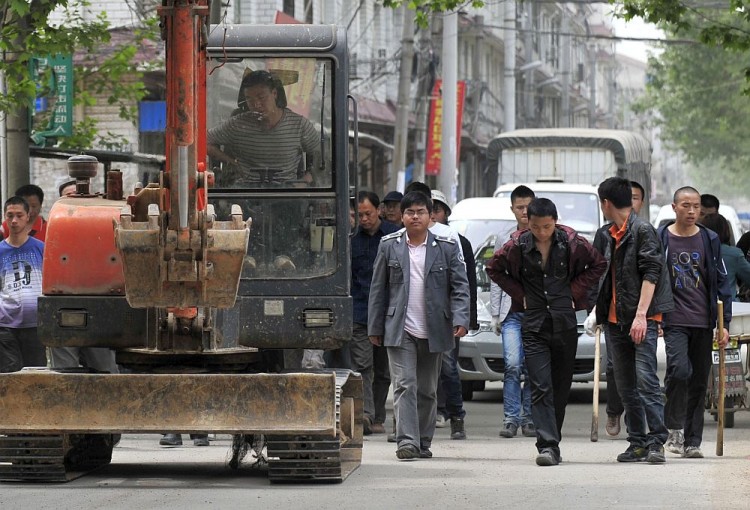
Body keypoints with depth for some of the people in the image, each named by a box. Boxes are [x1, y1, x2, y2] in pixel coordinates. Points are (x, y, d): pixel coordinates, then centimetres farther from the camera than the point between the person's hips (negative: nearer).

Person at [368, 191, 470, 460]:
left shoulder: (447, 247, 3)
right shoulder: (389, 245, 4)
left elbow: (460, 285, 1)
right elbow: (378, 288, 7)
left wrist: (460, 319, -13)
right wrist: (375, 327, 5)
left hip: (433, 331, 1)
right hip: (400, 329, -1)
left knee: (427, 390, 9)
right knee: (405, 385, -11)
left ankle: (423, 442, 18)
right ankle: (407, 441, -16)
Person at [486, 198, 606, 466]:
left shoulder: (572, 244, -4)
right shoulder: (517, 246, -5)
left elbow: (598, 264, 11)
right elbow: (494, 268, 12)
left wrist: (575, 291, 2)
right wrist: (519, 294, 3)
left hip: (565, 321, 1)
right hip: (533, 324, -1)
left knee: (561, 386, 8)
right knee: (541, 388, -11)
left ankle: (551, 441, 19)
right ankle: (548, 446, -18)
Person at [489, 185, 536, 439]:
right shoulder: (503, 239, 11)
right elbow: (496, 279, 14)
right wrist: (495, 314, 10)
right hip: (512, 310, 1)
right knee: (512, 364, -11)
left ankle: (529, 418, 8)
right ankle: (511, 418, -10)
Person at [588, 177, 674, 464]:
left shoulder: (643, 231, -8)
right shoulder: (605, 236, 15)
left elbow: (651, 274, -14)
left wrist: (641, 315, -20)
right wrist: (596, 311, 15)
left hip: (643, 320, -8)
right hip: (614, 320, 8)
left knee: (646, 380, -13)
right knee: (625, 386, 8)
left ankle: (656, 442, -13)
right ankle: (637, 443, 12)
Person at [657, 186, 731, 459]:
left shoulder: (710, 240, 9)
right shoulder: (660, 239, 2)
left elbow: (721, 281, 10)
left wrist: (724, 323, 4)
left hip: (703, 322, 3)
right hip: (674, 320, -3)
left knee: (699, 381, 4)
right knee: (679, 370, -22)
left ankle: (692, 441, 10)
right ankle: (675, 428, -5)